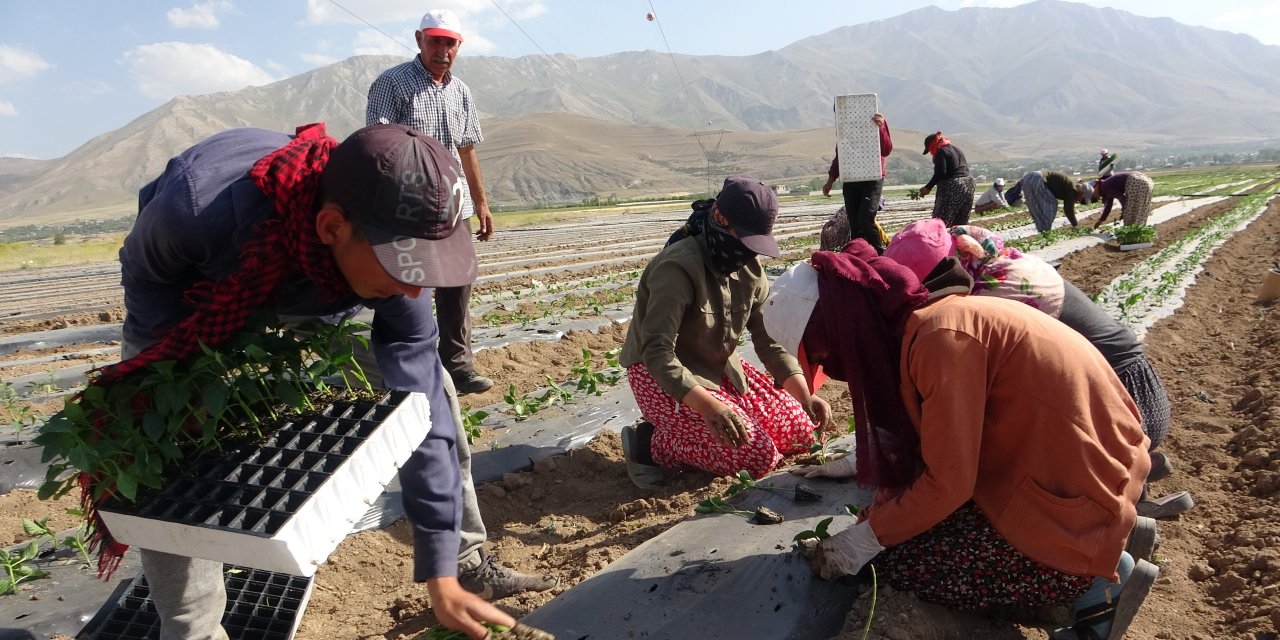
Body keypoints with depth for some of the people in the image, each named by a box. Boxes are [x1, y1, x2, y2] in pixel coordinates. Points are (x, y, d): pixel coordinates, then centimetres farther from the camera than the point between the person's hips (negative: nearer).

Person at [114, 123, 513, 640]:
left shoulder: (389, 248, -36)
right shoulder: (200, 208, -46)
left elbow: (421, 411, -31)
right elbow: (144, 275, -19)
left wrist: (442, 578, -28)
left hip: (306, 305, 3)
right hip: (186, 307, -2)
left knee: (428, 380, -5)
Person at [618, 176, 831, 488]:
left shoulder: (749, 270, -1)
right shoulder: (678, 267, -27)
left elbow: (770, 340, -2)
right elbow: (656, 351, -34)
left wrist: (804, 396, -16)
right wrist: (707, 405, -46)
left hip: (720, 368, 9)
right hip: (663, 376, -9)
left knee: (801, 431, 3)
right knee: (757, 456, -21)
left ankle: (680, 435, 8)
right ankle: (650, 442, -7)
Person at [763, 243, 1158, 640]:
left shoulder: (940, 333, -24)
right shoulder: (919, 321, 4)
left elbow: (948, 484, -20)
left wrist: (863, 540, -10)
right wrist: (859, 464, 21)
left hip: (1075, 494, -9)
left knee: (899, 562, -5)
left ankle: (1098, 579, 1)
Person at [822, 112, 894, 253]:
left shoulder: (878, 120, -1)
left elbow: (887, 150, -9)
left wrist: (880, 128, -23)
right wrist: (830, 180, 21)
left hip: (872, 178, -4)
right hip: (850, 179, 4)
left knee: (866, 219, -18)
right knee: (854, 224, 0)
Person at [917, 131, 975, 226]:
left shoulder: (941, 152, -7)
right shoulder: (957, 149, 20)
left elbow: (940, 173, -17)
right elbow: (966, 168, 21)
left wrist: (928, 187, -14)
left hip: (952, 187, -9)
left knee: (940, 222, -8)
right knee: (960, 223, 12)